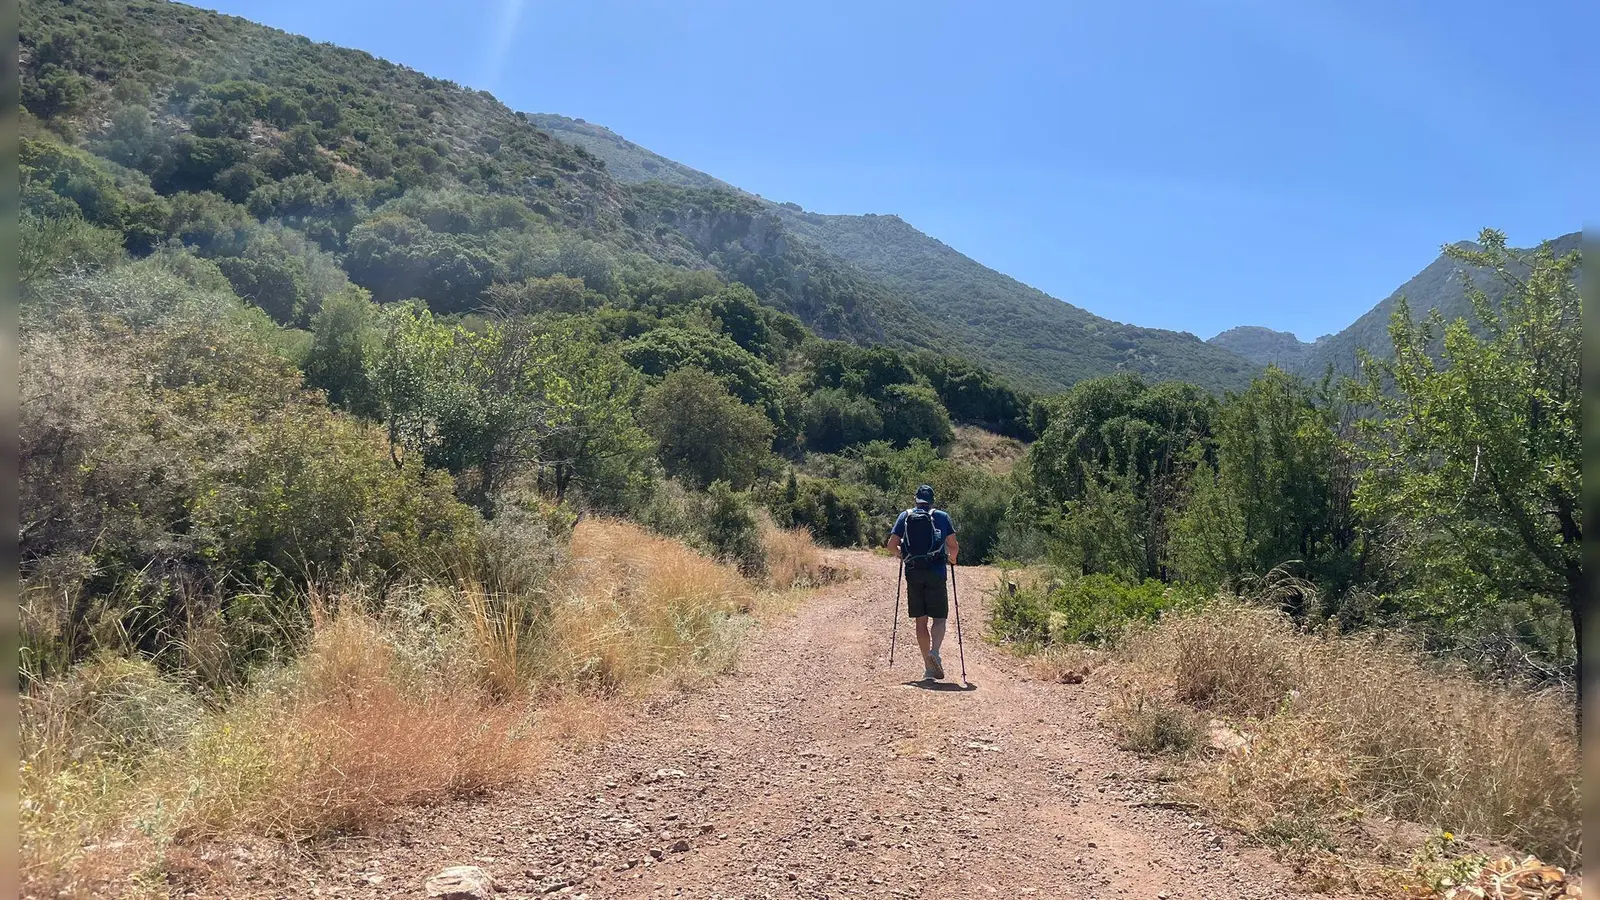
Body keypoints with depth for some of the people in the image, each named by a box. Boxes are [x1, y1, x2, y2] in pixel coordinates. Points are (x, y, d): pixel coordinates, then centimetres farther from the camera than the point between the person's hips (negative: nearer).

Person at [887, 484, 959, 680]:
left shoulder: (905, 516, 8)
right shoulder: (942, 516, 5)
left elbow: (891, 545, 3)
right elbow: (953, 546, 1)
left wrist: (901, 555, 23)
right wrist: (952, 558, 22)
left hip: (913, 573, 2)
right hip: (936, 572, -1)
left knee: (921, 620, 8)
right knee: (939, 618, 5)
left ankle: (928, 667, 9)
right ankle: (934, 652, -21)